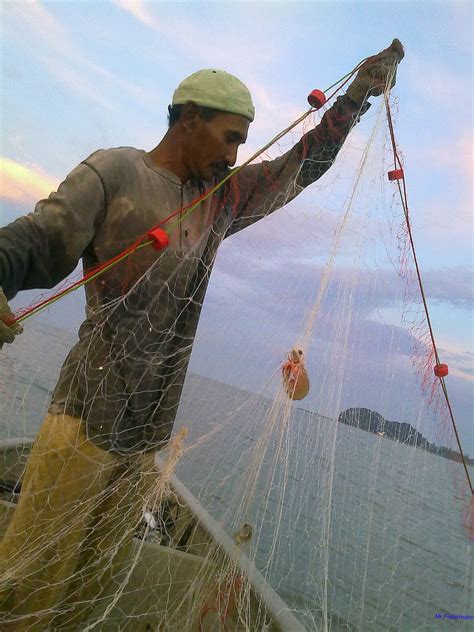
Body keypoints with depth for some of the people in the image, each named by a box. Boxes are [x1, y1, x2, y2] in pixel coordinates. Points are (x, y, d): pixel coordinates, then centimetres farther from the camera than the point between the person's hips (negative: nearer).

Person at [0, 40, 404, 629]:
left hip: (150, 431, 6)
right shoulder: (114, 171, -2)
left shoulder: (221, 198, 14)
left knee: (93, 577, 16)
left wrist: (356, 96, 20)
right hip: (89, 419, -5)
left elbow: (300, 165, 22)